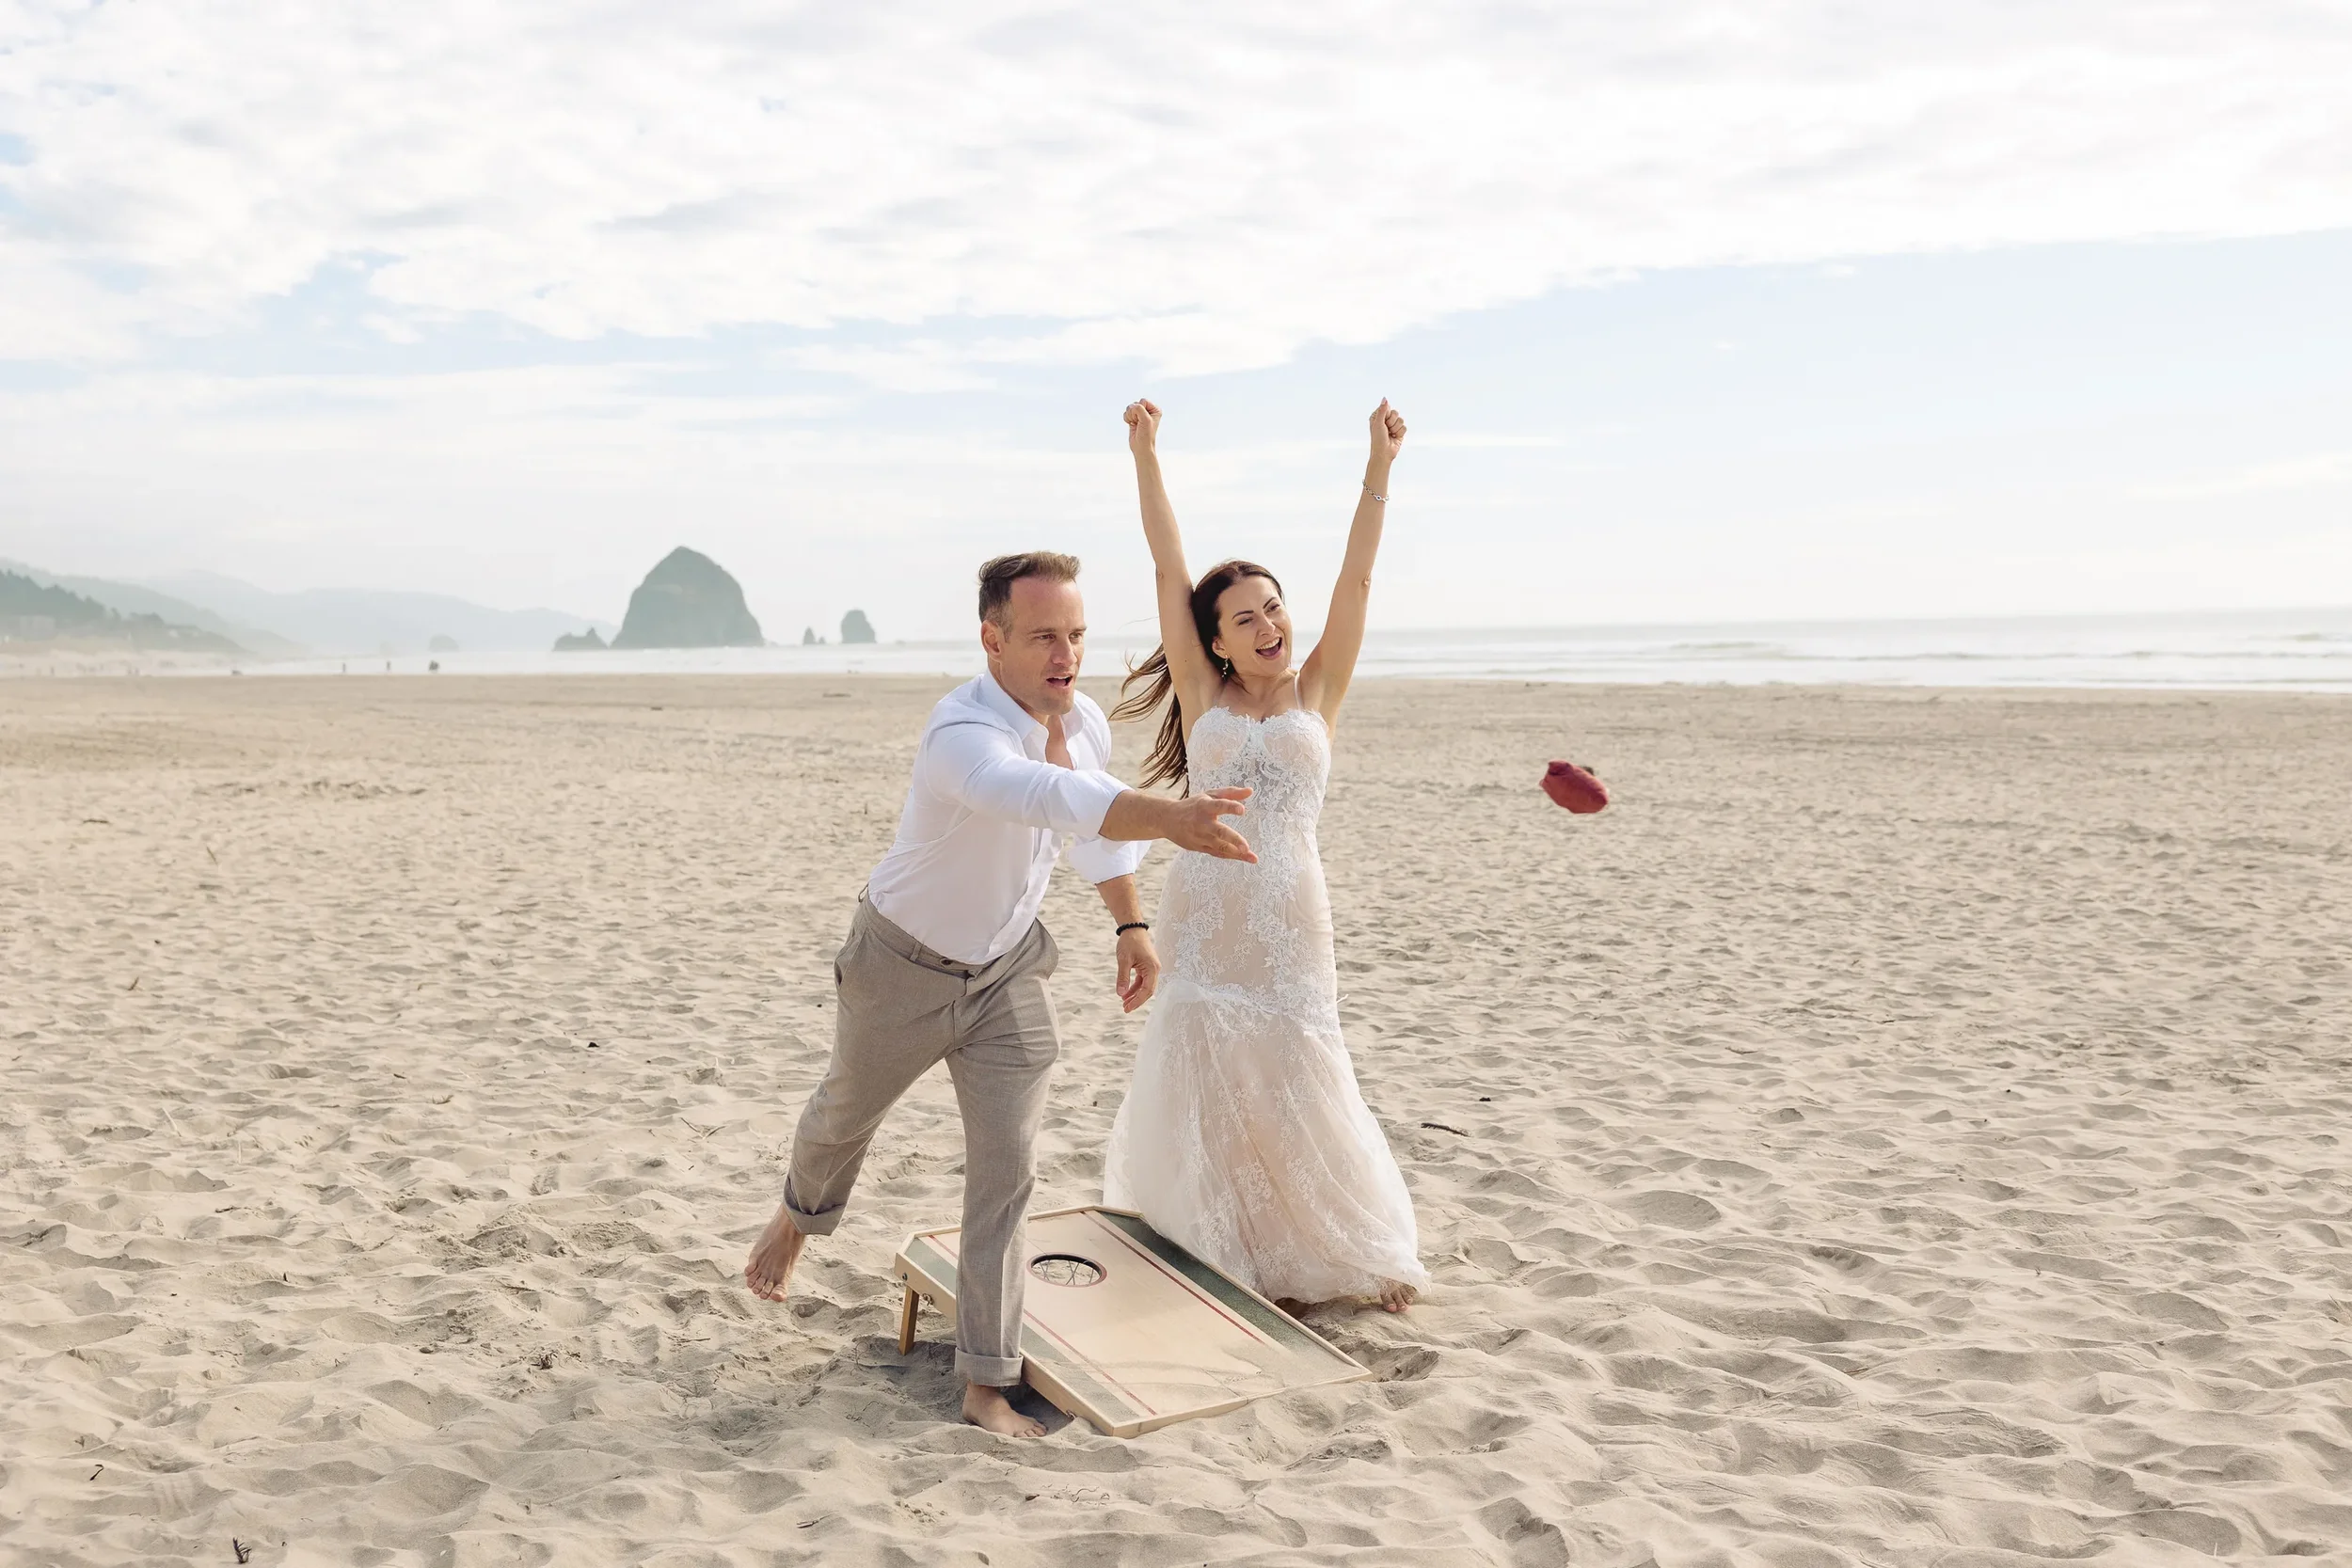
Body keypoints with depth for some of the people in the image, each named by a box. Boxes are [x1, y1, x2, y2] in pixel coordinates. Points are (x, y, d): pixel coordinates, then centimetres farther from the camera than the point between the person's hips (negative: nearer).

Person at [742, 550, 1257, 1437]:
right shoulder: (963, 736, -37)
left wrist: (1131, 923, 6)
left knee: (1007, 1169, -1)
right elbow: (1048, 797, -59)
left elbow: (1096, 820, 10)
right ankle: (796, 1219, 58)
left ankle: (987, 1385, 9)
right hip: (905, 965, -4)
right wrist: (1170, 817, -74)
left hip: (1006, 971, 4)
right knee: (845, 1117, 22)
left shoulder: (1086, 722, -12)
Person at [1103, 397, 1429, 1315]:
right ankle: (1214, 1252, 18)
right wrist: (1146, 456, 0)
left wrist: (1380, 466, -7)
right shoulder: (1203, 696, 6)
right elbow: (1167, 567, 3)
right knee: (1202, 1082, 3)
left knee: (1291, 1083, 4)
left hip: (1288, 915, -1)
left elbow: (1356, 579, -1)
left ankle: (1321, 1253, 21)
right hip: (1203, 914, 1)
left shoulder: (1316, 693, 6)